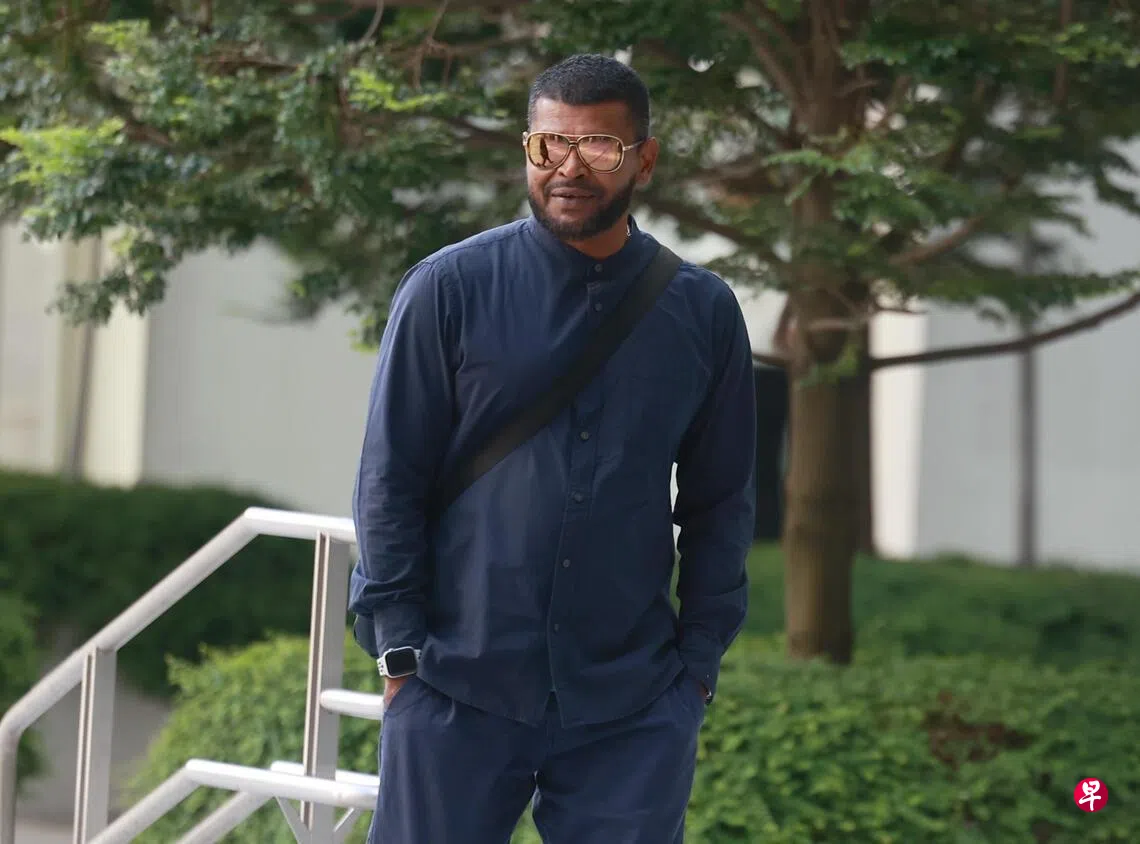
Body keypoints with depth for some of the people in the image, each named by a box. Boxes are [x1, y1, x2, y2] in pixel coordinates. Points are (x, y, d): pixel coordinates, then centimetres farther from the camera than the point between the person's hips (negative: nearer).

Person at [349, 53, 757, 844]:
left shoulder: (703, 313, 4)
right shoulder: (448, 290, -2)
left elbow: (721, 503, 10)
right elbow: (391, 481, 0)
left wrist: (699, 661, 5)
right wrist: (400, 650, -5)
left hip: (634, 710, 1)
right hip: (457, 690, -1)